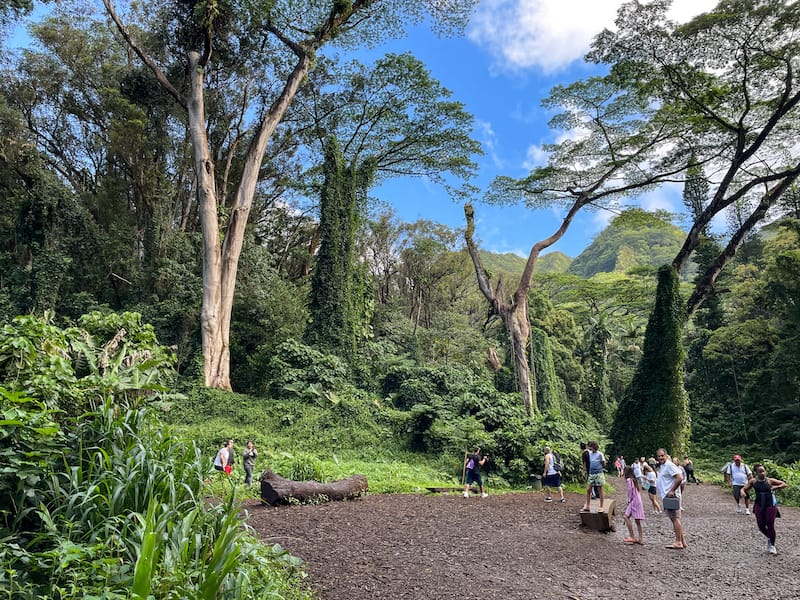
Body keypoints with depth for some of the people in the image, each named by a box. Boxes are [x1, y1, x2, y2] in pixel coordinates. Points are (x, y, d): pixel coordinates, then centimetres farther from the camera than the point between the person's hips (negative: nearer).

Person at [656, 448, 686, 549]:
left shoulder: (669, 465, -13)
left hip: (671, 496, -10)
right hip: (666, 496, 10)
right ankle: (682, 540, 18)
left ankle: (678, 542, -5)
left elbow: (680, 477, -23)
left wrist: (672, 491, -21)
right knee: (675, 518, 13)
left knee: (675, 518, -7)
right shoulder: (663, 466, 18)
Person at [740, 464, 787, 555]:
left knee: (770, 525, -2)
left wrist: (775, 487, -16)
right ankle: (769, 538, 36)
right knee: (761, 526, 3)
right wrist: (743, 492, -23)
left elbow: (784, 484, -2)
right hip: (759, 506, 2)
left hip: (770, 505, -2)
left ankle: (772, 545, 20)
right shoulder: (753, 481, -3)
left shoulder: (770, 480, -6)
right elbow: (744, 489, 0)